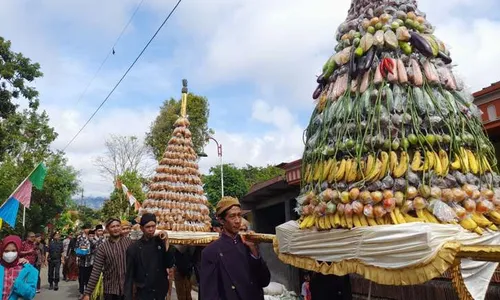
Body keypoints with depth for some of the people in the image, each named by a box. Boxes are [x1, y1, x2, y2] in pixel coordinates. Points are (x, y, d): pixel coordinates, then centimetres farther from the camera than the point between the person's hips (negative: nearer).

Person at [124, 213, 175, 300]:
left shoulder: (160, 243, -2)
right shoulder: (133, 248, -7)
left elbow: (169, 265, -4)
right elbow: (129, 276, -4)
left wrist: (166, 245, -13)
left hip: (161, 291, 2)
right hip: (143, 293, -2)